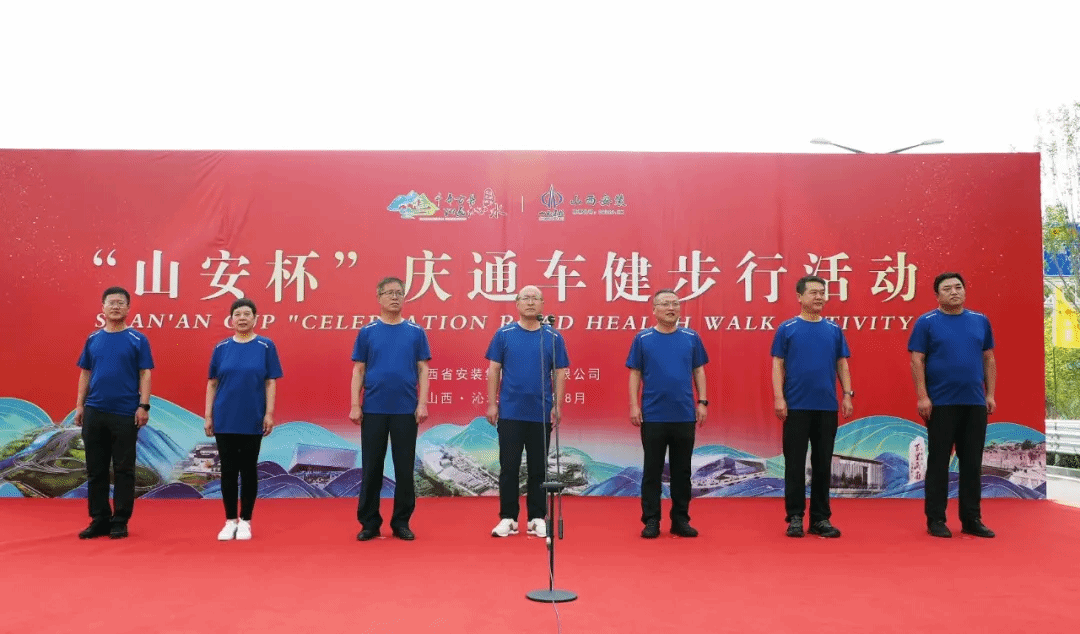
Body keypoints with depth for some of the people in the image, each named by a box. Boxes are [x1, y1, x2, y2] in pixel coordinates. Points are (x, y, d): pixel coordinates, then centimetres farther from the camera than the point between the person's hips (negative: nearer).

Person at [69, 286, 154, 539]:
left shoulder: (138, 340, -1)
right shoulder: (93, 339, 10)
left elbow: (145, 375, -4)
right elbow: (85, 374, 12)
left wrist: (144, 406, -12)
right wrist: (79, 405, 5)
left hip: (125, 414, -4)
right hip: (94, 412, 4)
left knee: (123, 470, 2)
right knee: (96, 470, 8)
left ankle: (120, 521, 10)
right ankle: (99, 520, 18)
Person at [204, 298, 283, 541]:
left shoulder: (266, 346, -1)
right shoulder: (221, 348, 4)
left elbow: (270, 383, -2)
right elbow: (212, 384, 6)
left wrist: (269, 413, -9)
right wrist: (208, 416, 2)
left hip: (252, 420, -2)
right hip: (225, 420, 2)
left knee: (248, 470, 6)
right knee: (228, 471, 7)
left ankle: (245, 521, 16)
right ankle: (230, 521, 17)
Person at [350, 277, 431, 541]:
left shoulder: (416, 332, 4)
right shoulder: (367, 332, 4)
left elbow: (423, 370, 3)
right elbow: (358, 371, 3)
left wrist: (422, 403, -6)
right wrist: (355, 405, -4)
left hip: (406, 411, 0)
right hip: (373, 410, 0)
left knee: (404, 469, 5)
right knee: (371, 468, 5)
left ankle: (401, 522, 16)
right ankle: (369, 522, 16)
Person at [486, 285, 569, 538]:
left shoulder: (553, 337, 2)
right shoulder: (503, 334, 2)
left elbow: (560, 374, 3)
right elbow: (493, 370, 3)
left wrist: (557, 406, -4)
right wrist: (491, 403, -3)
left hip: (541, 414, 1)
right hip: (510, 413, 0)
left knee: (538, 469, 8)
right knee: (509, 468, 4)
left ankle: (537, 518, 17)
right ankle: (508, 518, 13)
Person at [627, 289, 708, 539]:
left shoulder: (691, 338, 5)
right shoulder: (642, 339, 0)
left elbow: (698, 371, 9)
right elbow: (635, 374, 1)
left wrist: (702, 401, 1)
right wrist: (634, 405, -6)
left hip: (685, 416, 2)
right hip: (653, 416, -2)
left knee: (682, 471, 9)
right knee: (652, 471, 4)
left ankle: (681, 520, 18)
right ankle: (651, 520, 12)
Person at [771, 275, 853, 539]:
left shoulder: (834, 329, 9)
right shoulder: (787, 329, 0)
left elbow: (842, 364, 10)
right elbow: (778, 364, -2)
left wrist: (847, 394, 1)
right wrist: (778, 397, -11)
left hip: (827, 407, 3)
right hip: (796, 407, -3)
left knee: (823, 465, 8)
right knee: (795, 464, 2)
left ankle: (821, 518, 16)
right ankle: (795, 517, 10)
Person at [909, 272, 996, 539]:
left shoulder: (980, 321, 9)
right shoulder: (926, 323, -3)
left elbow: (988, 359, 12)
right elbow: (917, 361, -6)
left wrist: (990, 394, 5)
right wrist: (922, 397, -13)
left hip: (975, 403, 4)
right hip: (941, 404, -4)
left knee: (972, 463, 9)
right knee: (938, 462, 2)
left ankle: (972, 519, 18)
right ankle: (936, 519, 10)